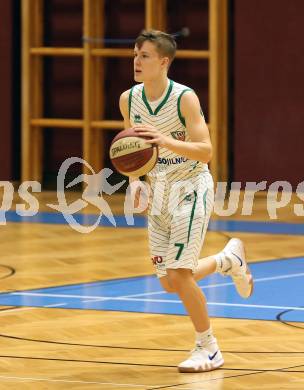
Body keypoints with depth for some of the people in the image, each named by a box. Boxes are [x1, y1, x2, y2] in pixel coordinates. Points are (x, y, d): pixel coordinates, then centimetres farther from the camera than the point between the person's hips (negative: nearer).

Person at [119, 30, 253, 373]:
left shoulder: (185, 98, -20)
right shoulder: (128, 99, -3)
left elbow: (205, 152, -27)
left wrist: (164, 140, -41)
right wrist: (134, 179, -3)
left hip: (191, 188, -6)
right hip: (159, 192, 6)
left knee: (177, 274, -16)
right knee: (169, 283, 8)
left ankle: (208, 350, 3)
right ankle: (229, 258, 37)